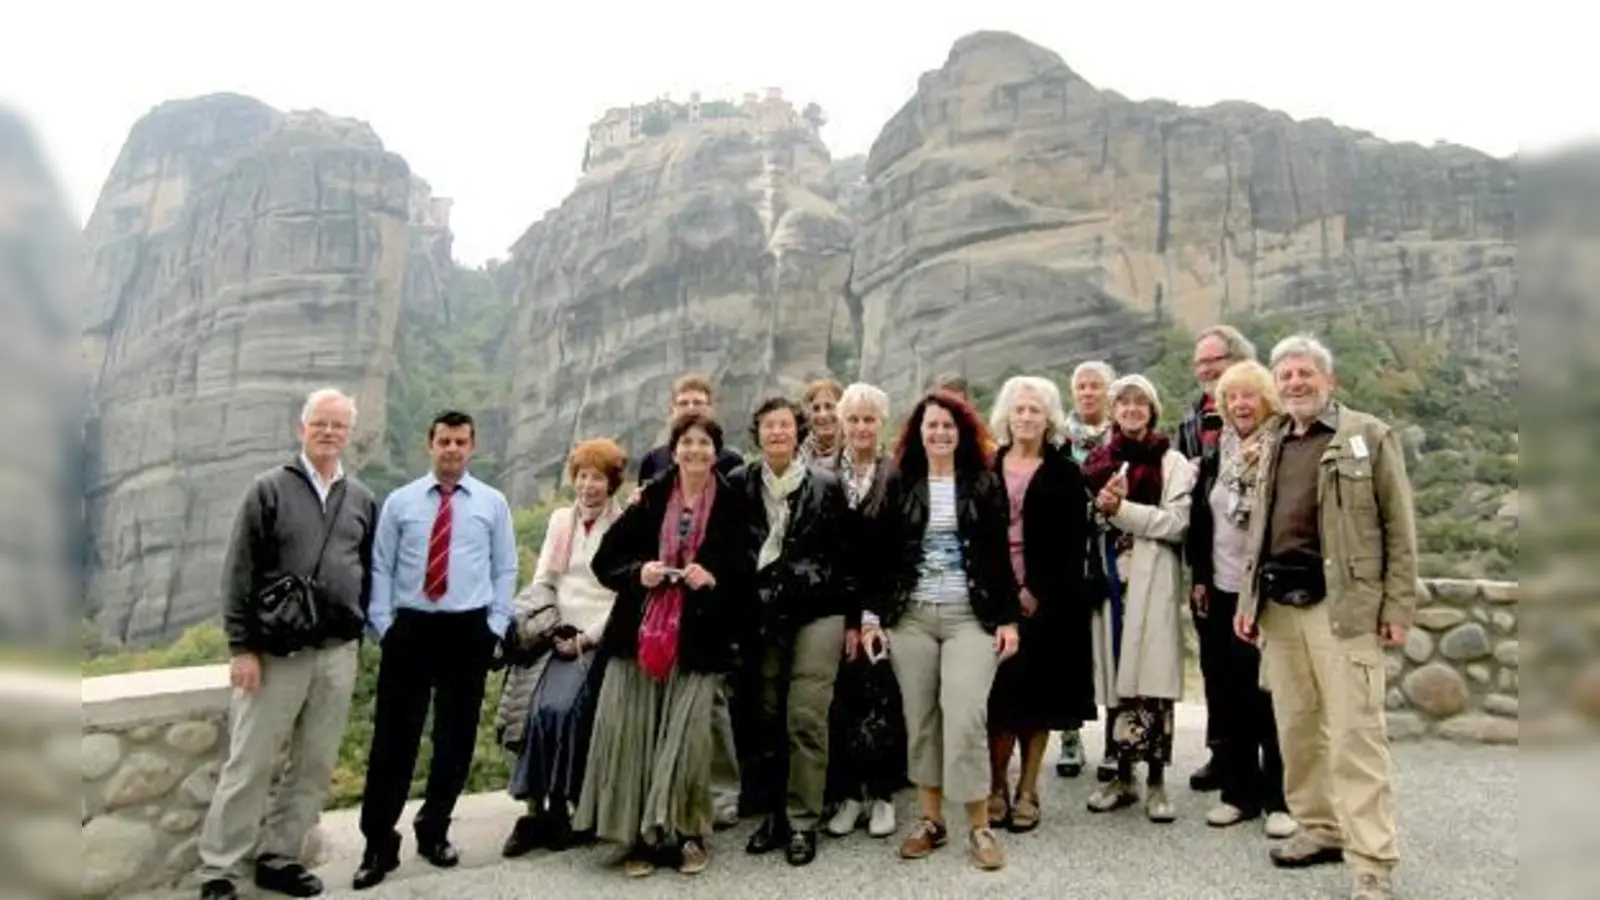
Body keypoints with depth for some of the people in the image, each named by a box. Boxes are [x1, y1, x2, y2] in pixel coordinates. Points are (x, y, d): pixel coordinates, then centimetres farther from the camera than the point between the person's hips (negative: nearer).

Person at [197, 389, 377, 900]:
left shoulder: (362, 500, 10)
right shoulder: (269, 490, -1)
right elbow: (239, 574, -4)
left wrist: (359, 630, 7)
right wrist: (243, 647, -9)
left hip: (338, 653, 4)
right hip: (276, 650, -3)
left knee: (316, 766, 9)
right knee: (249, 765, 2)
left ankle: (278, 857, 22)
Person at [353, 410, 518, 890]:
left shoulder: (493, 503, 4)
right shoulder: (400, 501, 5)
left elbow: (505, 569, 5)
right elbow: (381, 567, 5)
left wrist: (495, 628, -1)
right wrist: (383, 625, -3)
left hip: (468, 631, 1)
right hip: (409, 627, 0)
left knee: (456, 737, 9)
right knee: (393, 735, 1)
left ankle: (434, 831, 26)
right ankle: (379, 840, 13)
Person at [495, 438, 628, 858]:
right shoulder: (560, 520, 15)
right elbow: (541, 582, 14)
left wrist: (585, 638, -12)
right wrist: (551, 631, -2)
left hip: (597, 639, -4)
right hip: (554, 636, 4)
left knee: (558, 708, -22)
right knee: (532, 708, -15)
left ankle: (555, 807, -7)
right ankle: (536, 808, -5)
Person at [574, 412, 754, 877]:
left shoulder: (732, 507, 2)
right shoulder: (650, 499, 7)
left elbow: (746, 576, 2)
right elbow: (605, 560, 7)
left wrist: (714, 578, -16)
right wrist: (637, 571, -12)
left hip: (698, 640, -2)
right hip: (639, 633, 2)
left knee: (686, 737, -5)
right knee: (628, 732, 0)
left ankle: (686, 834, 13)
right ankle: (637, 836, 14)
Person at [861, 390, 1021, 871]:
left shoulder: (985, 484, 4)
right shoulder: (899, 484, 6)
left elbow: (999, 556, 3)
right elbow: (882, 553, 5)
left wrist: (1008, 618, -2)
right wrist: (871, 614, -1)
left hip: (971, 616, -2)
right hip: (909, 616, 2)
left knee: (965, 717, -10)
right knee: (920, 719, 6)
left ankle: (979, 826, 4)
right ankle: (930, 819, 19)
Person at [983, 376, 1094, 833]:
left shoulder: (1065, 473, 3)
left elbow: (1074, 542, -3)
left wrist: (1038, 590, -12)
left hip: (1047, 599, -1)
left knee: (1039, 692, 4)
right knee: (998, 692, 1)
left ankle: (1027, 790, 15)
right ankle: (997, 787, 13)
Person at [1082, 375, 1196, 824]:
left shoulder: (1172, 462, 3)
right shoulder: (1098, 462, 15)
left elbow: (1177, 522, -8)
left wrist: (1121, 508, -12)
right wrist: (1101, 507, -6)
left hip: (1152, 582, -3)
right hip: (1110, 580, 3)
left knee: (1152, 682, -4)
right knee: (1118, 678, 6)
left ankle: (1156, 782, 6)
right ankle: (1123, 777, 17)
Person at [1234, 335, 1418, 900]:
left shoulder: (1369, 436, 0)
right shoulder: (1272, 447, 16)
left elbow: (1399, 528, -3)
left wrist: (1398, 608, -8)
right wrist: (1247, 600, 13)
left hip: (1343, 605, -5)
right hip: (1279, 605, 6)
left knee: (1354, 733, -5)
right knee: (1296, 727, 11)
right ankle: (1319, 828, 26)